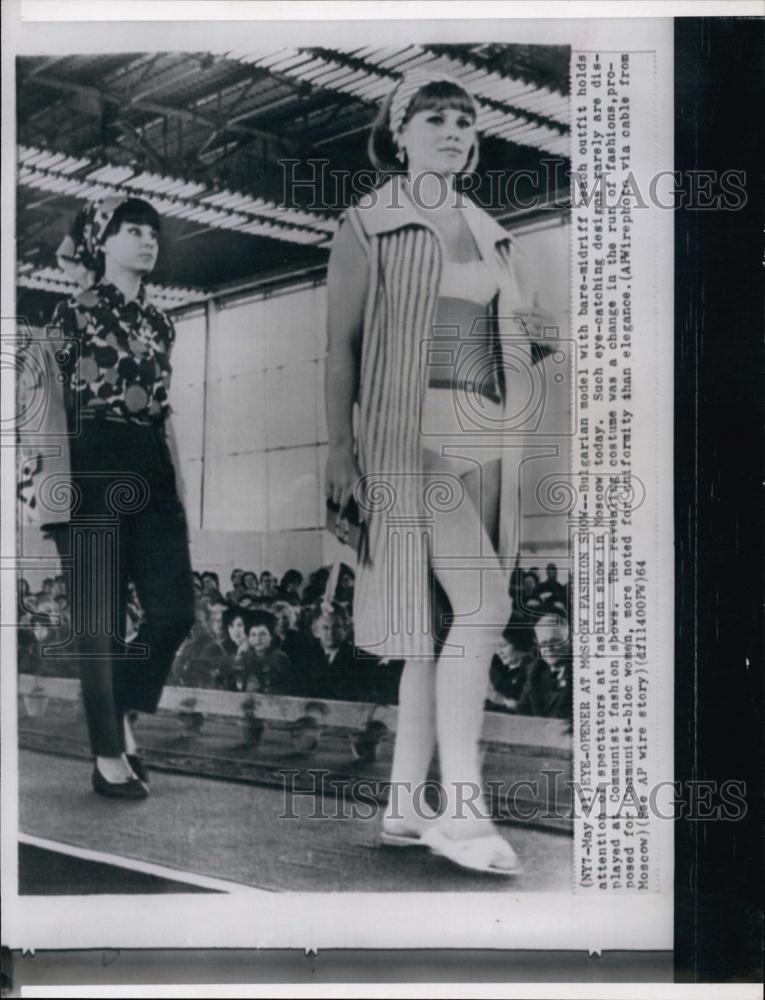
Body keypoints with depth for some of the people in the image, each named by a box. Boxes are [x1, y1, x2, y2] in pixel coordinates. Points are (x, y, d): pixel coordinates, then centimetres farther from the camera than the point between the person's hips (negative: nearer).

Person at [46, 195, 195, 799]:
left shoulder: (160, 324, 18)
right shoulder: (73, 314, 2)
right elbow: (51, 406, -3)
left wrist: (179, 492, 17)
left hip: (153, 473, 5)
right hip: (95, 471, -5)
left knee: (174, 613, -3)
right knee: (102, 622, -2)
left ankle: (123, 712, 20)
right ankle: (109, 757, 8)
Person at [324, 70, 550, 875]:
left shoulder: (487, 231, 20)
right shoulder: (368, 226, 2)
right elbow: (340, 346, -4)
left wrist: (534, 329, 8)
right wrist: (341, 449, -11)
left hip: (485, 433, 6)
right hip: (412, 428, -6)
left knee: (436, 625, 4)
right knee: (482, 606, -18)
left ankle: (404, 808, 12)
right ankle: (463, 810, -12)